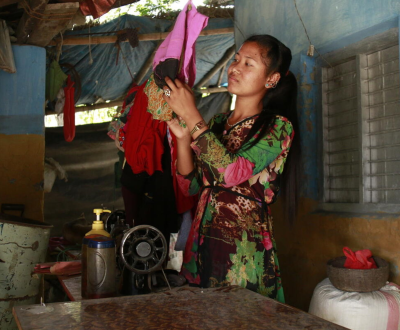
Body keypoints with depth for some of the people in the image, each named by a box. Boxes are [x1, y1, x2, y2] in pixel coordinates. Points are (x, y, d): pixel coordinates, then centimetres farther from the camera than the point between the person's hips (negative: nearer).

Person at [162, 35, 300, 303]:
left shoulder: (277, 126, -6)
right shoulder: (217, 123, 11)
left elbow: (231, 173, -22)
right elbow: (191, 185, 7)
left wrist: (191, 116, -16)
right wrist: (183, 136, -7)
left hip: (244, 254, -5)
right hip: (202, 248, 5)